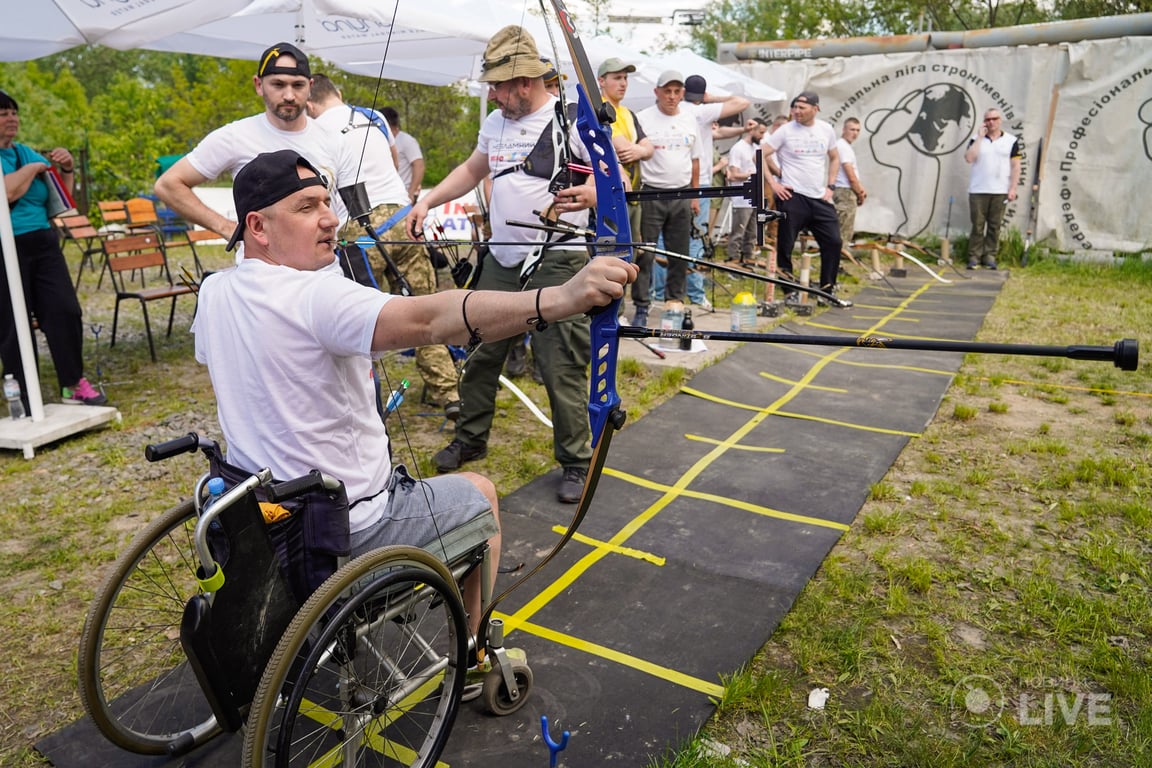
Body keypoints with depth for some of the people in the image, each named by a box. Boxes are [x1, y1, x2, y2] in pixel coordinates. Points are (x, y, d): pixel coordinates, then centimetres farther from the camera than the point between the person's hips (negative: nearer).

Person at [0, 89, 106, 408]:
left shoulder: (27, 152, 13)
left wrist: (67, 169, 3)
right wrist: (33, 168, -9)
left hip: (44, 243, 5)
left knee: (65, 310, -1)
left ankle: (74, 385, 8)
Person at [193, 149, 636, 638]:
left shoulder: (213, 294, -2)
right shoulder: (316, 295, -29)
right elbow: (431, 319, -45)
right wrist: (563, 298, -54)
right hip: (346, 532, -8)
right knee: (480, 494, 14)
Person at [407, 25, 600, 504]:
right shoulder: (496, 122, 14)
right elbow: (472, 170, 29)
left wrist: (589, 195, -32)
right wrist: (428, 200, 18)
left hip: (556, 261, -7)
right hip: (502, 258, 7)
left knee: (561, 366, -5)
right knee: (482, 353, 14)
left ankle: (575, 463, 10)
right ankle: (470, 439, 32)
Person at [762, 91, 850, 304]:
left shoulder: (826, 130, 8)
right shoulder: (785, 130, -4)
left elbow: (834, 159, 21)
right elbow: (761, 155, -5)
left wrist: (830, 186, 10)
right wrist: (773, 183, -10)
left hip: (820, 198, 4)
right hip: (791, 196, -4)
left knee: (833, 242, 3)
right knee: (785, 245, -2)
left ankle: (828, 290, 14)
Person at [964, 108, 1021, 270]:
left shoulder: (1011, 141, 6)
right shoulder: (977, 139, 7)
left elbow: (1016, 166, 4)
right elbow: (969, 158, -10)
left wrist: (1013, 188, -4)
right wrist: (980, 137, -9)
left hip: (1000, 192, 1)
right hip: (978, 191, 0)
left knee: (995, 226, 4)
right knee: (977, 225, 0)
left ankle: (990, 256, 11)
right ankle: (974, 256, 5)